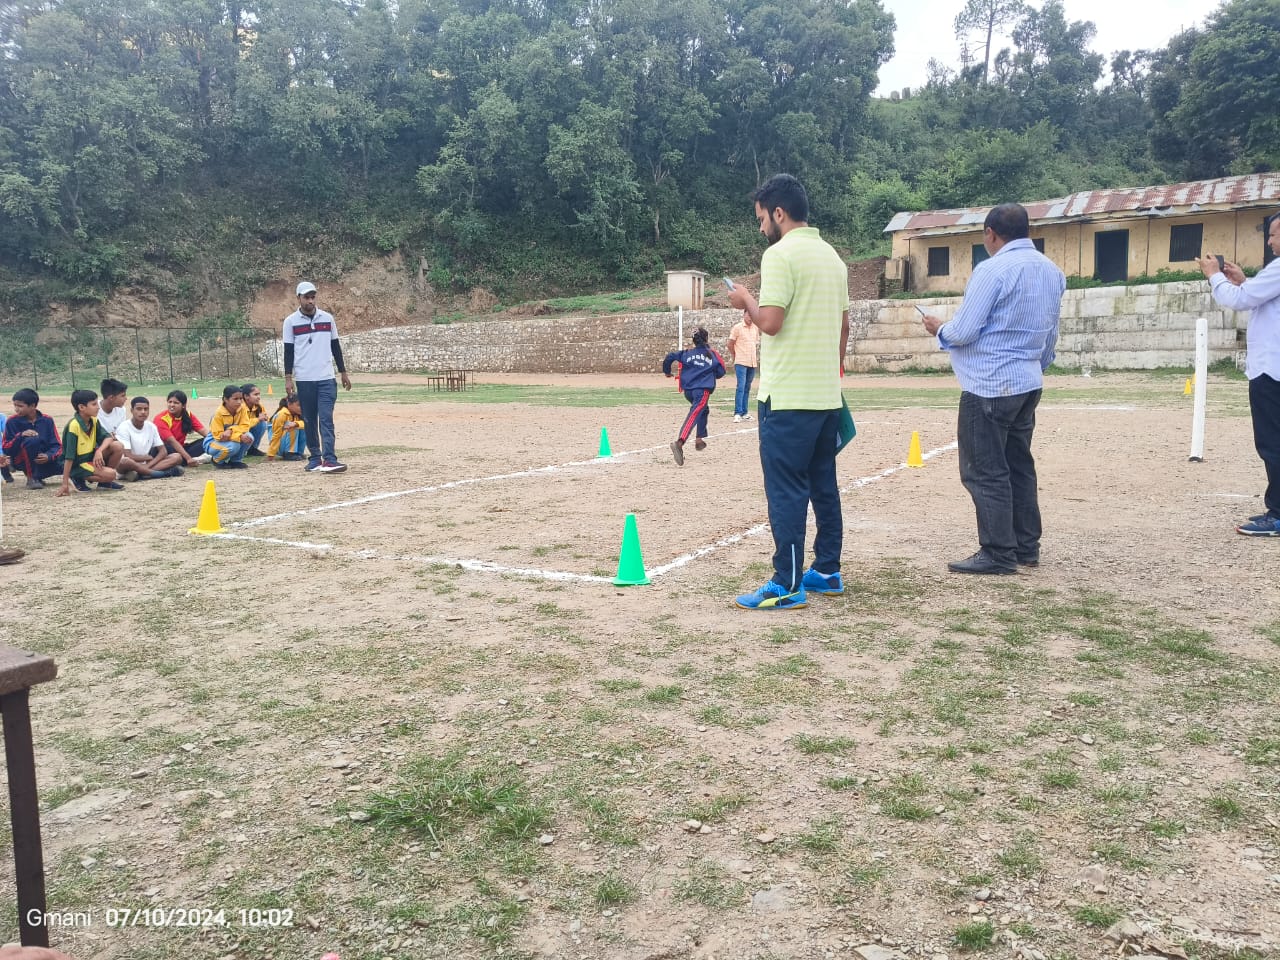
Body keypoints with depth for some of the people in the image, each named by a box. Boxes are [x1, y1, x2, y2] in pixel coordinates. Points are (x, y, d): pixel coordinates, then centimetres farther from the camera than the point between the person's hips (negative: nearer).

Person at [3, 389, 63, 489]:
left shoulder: (47, 420, -4)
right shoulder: (12, 421, -7)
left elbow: (57, 445, -4)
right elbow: (5, 449, -8)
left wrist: (48, 456, -25)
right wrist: (21, 436, -23)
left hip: (42, 459, 4)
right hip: (20, 461, -3)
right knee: (32, 439, -32)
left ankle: (38, 475, 10)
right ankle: (31, 478, -16)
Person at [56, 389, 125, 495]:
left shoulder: (94, 421, -2)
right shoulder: (74, 425, -24)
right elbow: (69, 457, -25)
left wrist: (99, 451, -26)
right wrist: (65, 484, -25)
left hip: (91, 457, 8)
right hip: (76, 465, -8)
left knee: (117, 446, -11)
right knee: (110, 474, -26)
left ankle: (105, 482, 5)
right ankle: (78, 479, -1)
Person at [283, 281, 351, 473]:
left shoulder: (327, 318, 6)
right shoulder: (291, 321, 2)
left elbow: (335, 347, 12)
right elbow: (288, 351, 2)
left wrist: (343, 372, 11)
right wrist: (288, 378, -5)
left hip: (326, 379, 0)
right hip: (304, 380, 0)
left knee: (326, 419, -10)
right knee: (309, 421, 8)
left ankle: (329, 459, -16)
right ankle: (315, 457, 17)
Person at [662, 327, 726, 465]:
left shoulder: (687, 353, 11)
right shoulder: (712, 354, 7)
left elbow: (669, 357, 3)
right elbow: (721, 372, 9)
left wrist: (667, 371, 19)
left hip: (688, 390, 5)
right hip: (702, 390, -5)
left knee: (703, 409, 31)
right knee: (694, 415, -20)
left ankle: (699, 440, 29)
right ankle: (679, 442, -42)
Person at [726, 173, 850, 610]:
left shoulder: (781, 253, -12)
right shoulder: (831, 255, 15)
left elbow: (770, 321, -19)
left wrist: (745, 300, 0)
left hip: (787, 395, -9)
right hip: (827, 394, 9)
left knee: (786, 491, -5)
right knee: (824, 486, 13)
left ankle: (787, 586, -1)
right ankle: (827, 572, 21)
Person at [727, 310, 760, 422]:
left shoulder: (756, 327, 11)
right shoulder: (737, 327, -6)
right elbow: (730, 344, -2)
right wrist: (734, 356, 5)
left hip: (752, 363, 6)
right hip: (741, 362, -6)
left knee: (747, 388, 9)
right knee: (741, 387, -12)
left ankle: (744, 412, 14)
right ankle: (737, 413, -13)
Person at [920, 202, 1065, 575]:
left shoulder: (993, 269, -15)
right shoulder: (1052, 271, 11)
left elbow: (963, 332, -15)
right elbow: (1050, 336, 18)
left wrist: (938, 328, 5)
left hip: (989, 387, -9)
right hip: (1028, 385, 9)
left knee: (985, 472, -2)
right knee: (1019, 466, 16)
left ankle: (998, 554, 1)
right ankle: (1026, 547, 22)